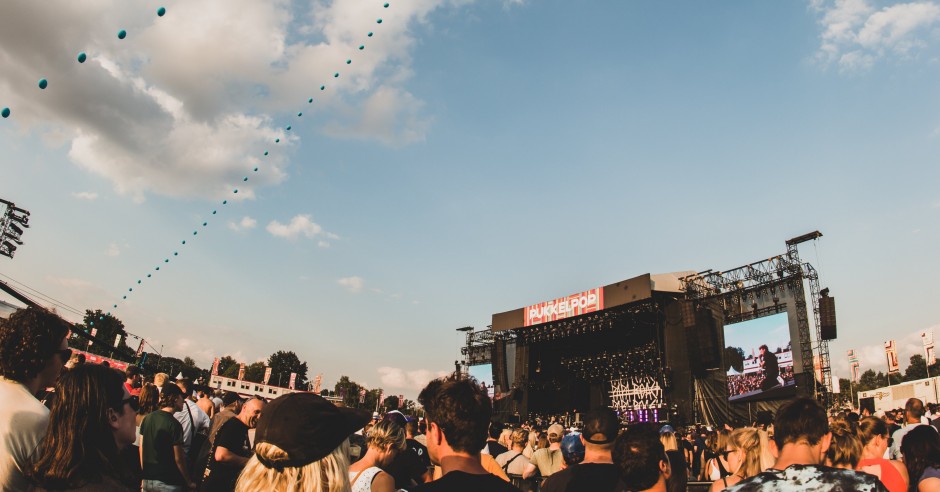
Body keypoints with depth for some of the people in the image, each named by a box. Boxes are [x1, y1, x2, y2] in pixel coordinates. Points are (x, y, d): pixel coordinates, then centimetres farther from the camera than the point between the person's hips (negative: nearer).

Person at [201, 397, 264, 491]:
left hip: (228, 484, 10)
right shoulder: (233, 425, -18)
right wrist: (250, 462, -20)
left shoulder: (242, 428, 12)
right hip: (217, 484, -10)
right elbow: (221, 455, -31)